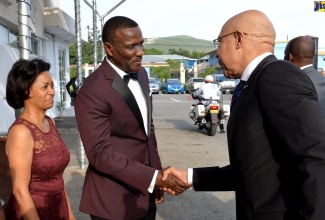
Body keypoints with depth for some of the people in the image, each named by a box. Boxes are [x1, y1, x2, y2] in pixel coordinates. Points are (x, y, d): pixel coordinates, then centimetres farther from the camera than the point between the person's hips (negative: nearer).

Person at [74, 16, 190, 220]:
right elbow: (100, 153, -22)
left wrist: (158, 177, 11)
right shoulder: (92, 92, -20)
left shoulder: (141, 74, 4)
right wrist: (155, 177, -26)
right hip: (113, 199, -6)